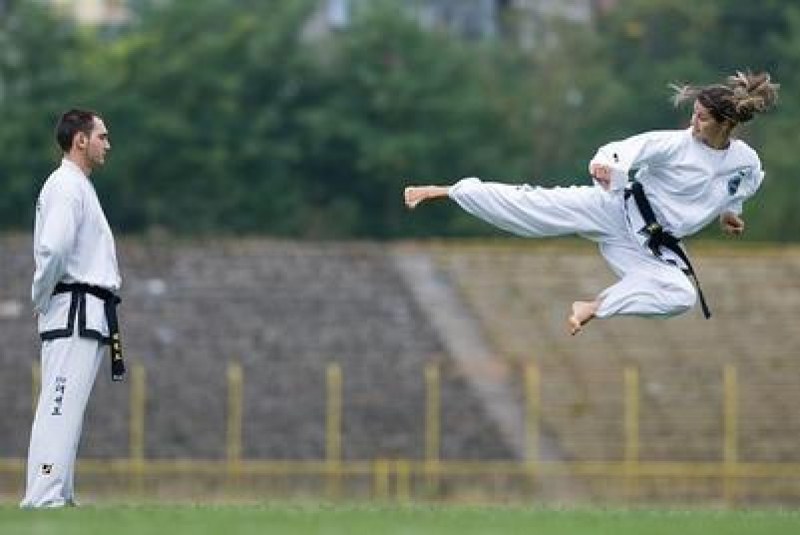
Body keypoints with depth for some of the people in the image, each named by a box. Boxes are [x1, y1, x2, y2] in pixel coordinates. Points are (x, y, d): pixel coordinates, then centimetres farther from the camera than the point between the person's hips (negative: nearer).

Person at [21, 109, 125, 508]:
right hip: (74, 313, -11)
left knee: (67, 409, 12)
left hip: (89, 318, 11)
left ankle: (58, 497, 16)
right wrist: (42, 299, -12)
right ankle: (43, 498, -17)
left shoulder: (79, 187, 21)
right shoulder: (66, 186, -12)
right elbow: (53, 249, -24)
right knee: (61, 406, -13)